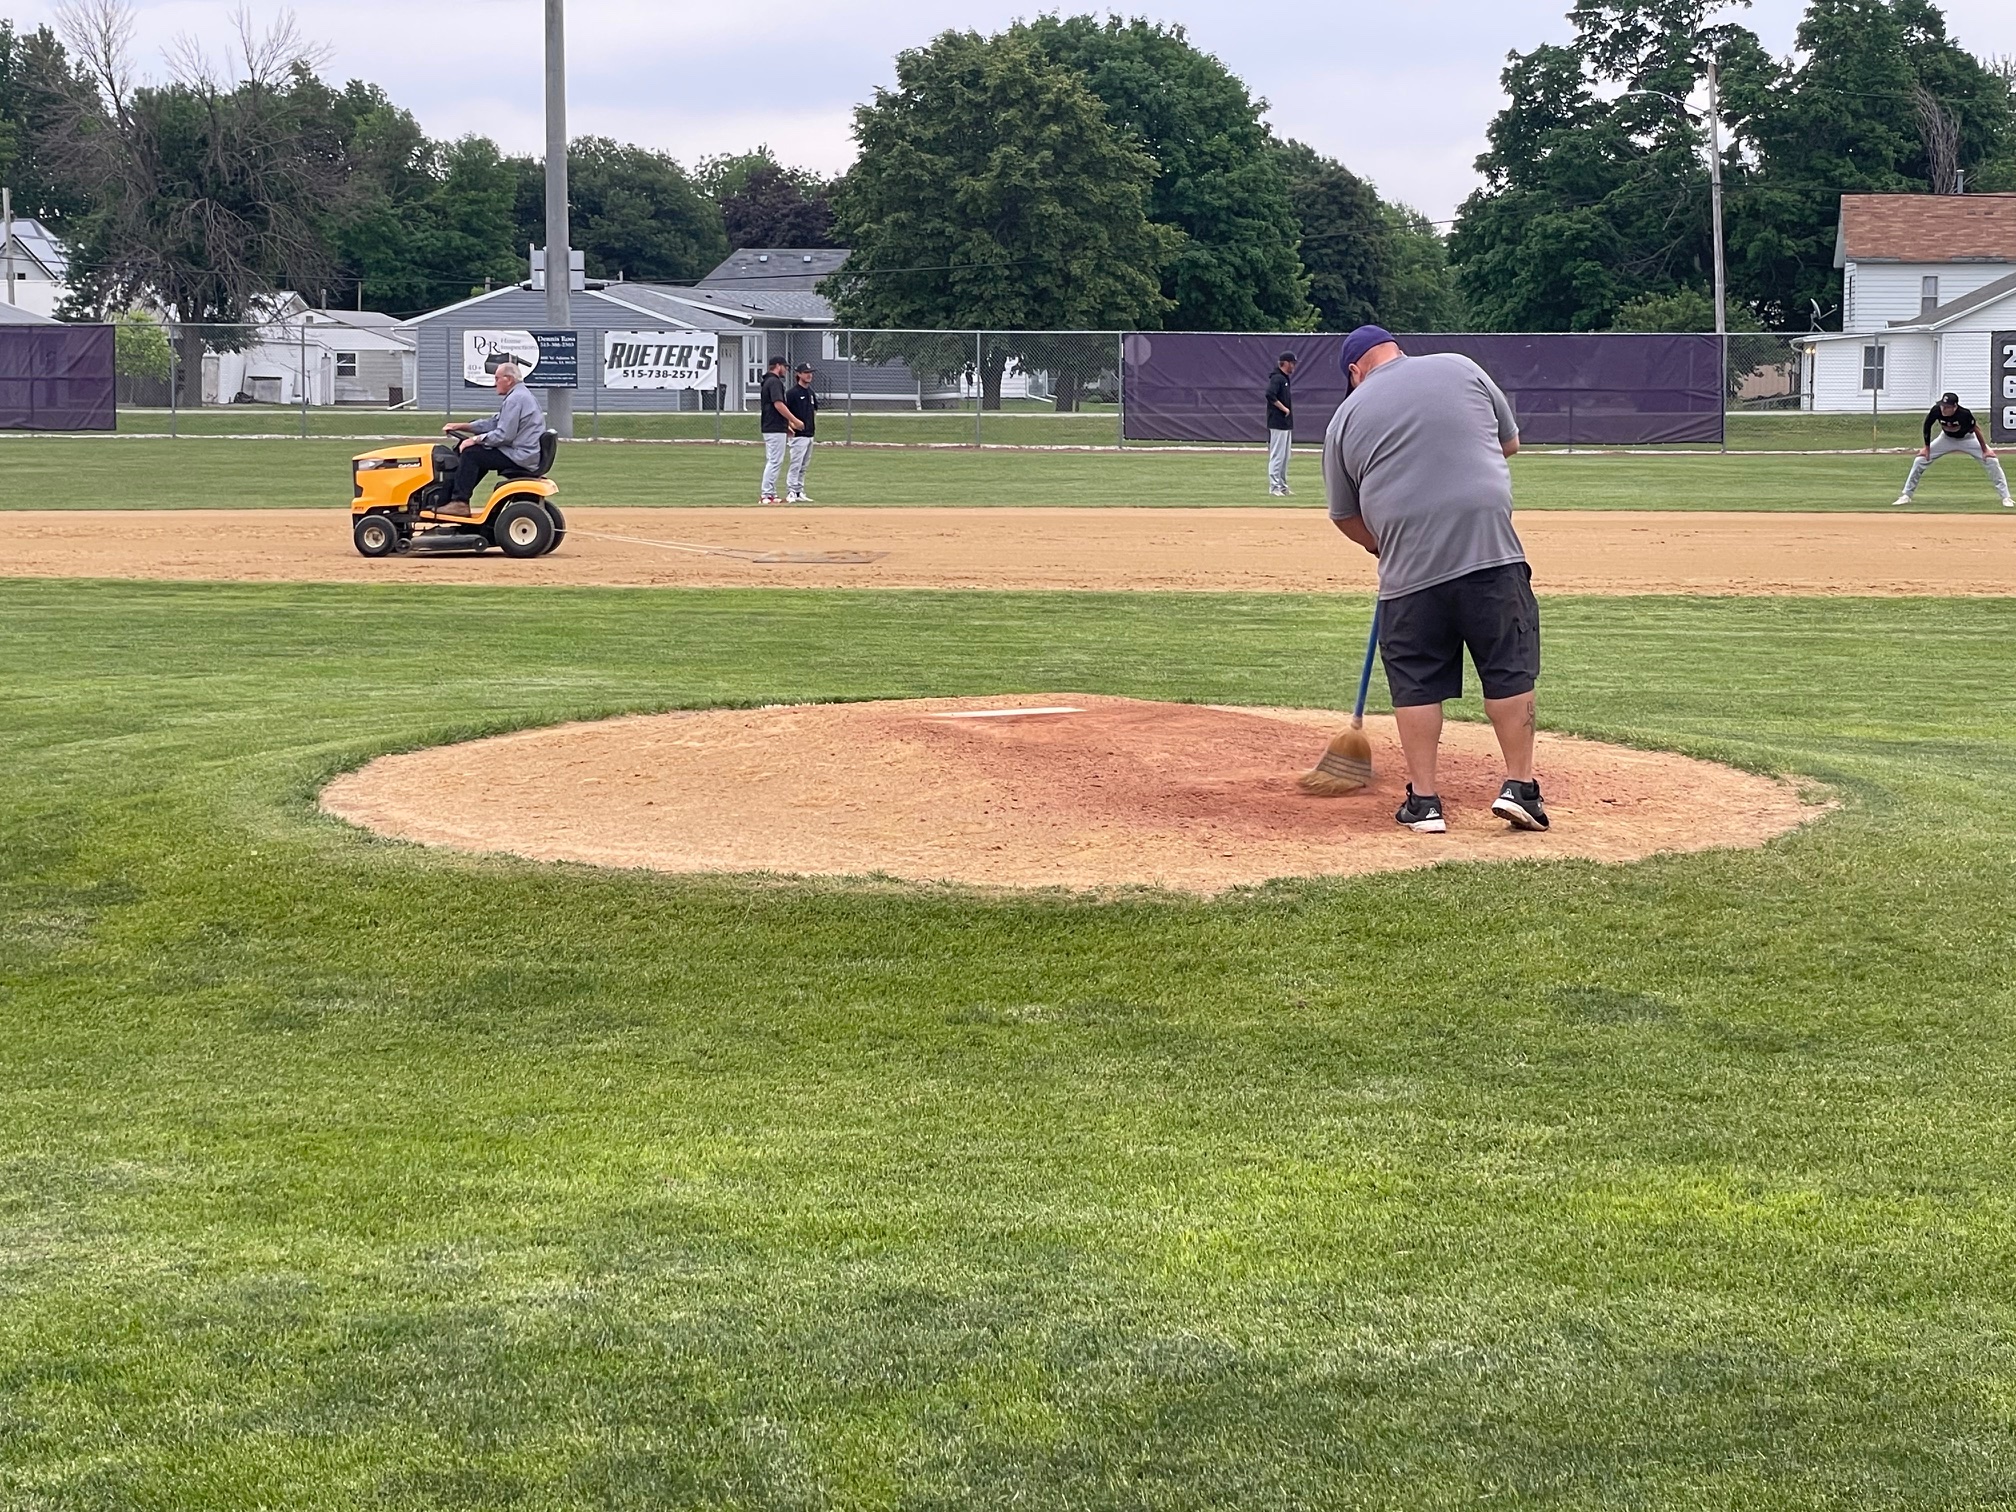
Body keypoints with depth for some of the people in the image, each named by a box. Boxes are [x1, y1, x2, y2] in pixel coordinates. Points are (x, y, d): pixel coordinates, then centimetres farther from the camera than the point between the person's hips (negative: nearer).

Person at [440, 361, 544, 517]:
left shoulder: (515, 399, -16)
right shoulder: (519, 395, 19)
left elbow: (503, 435, -22)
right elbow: (494, 422, 21)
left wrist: (474, 439, -12)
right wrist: (462, 426, 16)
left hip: (520, 456, -11)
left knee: (470, 454, -10)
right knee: (479, 454, 23)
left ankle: (459, 503, -10)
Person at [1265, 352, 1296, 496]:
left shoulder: (1285, 379, 17)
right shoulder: (1277, 378, -13)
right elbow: (1270, 395, -27)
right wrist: (1284, 409, -20)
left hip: (1286, 424, 10)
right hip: (1278, 424, -10)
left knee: (1285, 456, 14)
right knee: (1277, 456, -8)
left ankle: (1282, 486, 20)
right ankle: (1274, 487, -7)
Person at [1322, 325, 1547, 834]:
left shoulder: (1347, 416, 11)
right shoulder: (1460, 369, 11)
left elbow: (1345, 515, 19)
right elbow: (1510, 442, 22)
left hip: (1409, 563, 0)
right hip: (1489, 546, 0)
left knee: (1416, 682, 10)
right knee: (1509, 669, 8)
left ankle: (1423, 801, 11)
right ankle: (1519, 787, 7)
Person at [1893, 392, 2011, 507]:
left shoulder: (1964, 414, -38)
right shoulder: (1936, 411, -31)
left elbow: (1976, 429, -24)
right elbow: (1927, 426, -12)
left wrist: (1985, 449, -19)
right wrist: (1927, 447, -6)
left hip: (1967, 438, -2)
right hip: (1947, 439, 2)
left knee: (1991, 460, -16)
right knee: (1920, 459, -7)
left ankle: (2005, 498, -6)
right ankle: (1906, 496, 6)